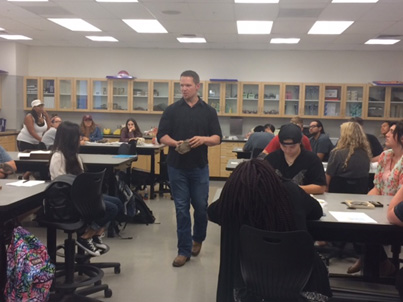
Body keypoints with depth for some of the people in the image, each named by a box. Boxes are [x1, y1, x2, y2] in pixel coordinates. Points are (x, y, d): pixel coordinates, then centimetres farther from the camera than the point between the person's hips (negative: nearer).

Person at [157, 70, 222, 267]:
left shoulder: (209, 111, 3)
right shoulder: (172, 110, 2)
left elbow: (218, 138, 0)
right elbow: (161, 135, 0)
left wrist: (203, 139, -21)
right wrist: (175, 143, -20)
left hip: (199, 166, 0)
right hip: (177, 166, 0)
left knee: (201, 207, 8)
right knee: (181, 209, 3)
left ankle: (198, 239, 35)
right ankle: (184, 250, 13)